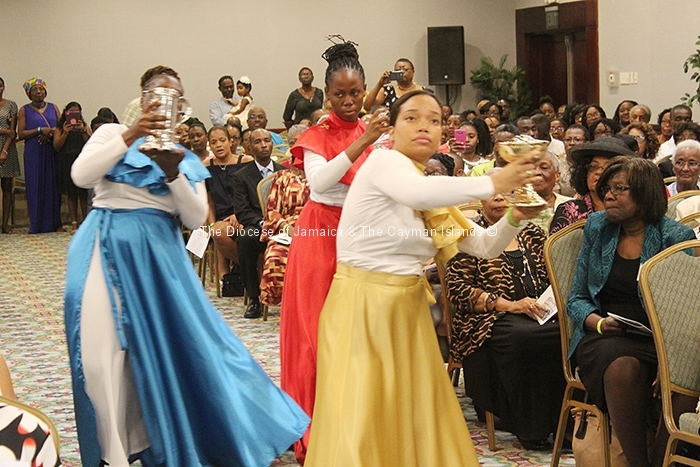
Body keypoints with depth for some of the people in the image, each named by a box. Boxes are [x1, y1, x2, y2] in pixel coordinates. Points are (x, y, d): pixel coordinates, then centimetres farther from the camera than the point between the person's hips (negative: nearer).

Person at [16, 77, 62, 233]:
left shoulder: (53, 108, 12)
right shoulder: (24, 110, 6)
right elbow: (21, 133, -3)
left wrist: (50, 132, -11)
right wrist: (40, 130, -13)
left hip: (52, 152, 2)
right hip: (33, 154, -2)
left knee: (53, 185, 0)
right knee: (35, 186, -4)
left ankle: (55, 222, 3)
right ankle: (36, 224, -2)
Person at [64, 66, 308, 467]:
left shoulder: (187, 159, 15)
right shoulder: (113, 133, 6)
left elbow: (196, 218, 2)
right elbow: (81, 175, -13)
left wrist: (173, 173, -14)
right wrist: (130, 135, -20)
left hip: (161, 254, 3)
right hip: (109, 247, -3)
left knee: (173, 343, 4)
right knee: (106, 350, -7)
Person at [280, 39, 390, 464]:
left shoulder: (376, 134, 8)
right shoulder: (317, 137, -1)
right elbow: (320, 181, -21)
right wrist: (361, 143, -27)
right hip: (321, 237, -3)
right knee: (318, 333, -1)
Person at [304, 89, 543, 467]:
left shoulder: (435, 192, 14)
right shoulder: (383, 161, -10)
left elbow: (486, 247, 12)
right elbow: (416, 193, -34)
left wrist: (515, 219, -7)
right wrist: (492, 184, -34)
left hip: (407, 308, 8)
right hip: (362, 304, -8)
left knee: (415, 415, 10)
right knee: (361, 422, -5)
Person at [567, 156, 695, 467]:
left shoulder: (676, 237, 4)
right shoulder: (597, 227, 13)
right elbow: (577, 298, 14)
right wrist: (599, 322, -7)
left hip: (658, 340, -1)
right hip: (603, 336, 1)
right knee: (622, 366, -35)